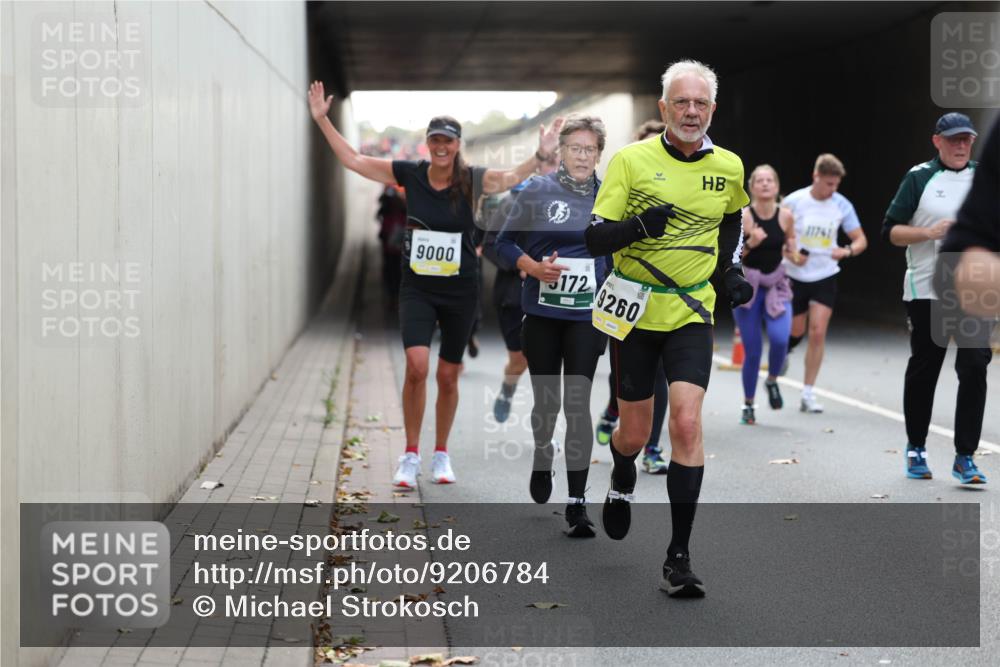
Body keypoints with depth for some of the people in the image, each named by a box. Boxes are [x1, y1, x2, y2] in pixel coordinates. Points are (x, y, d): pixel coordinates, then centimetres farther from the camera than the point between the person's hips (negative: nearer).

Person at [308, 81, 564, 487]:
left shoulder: (471, 180, -6)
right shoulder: (409, 175, -2)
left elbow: (511, 177, -25)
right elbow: (351, 159, 4)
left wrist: (541, 155, -42)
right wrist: (322, 120, -1)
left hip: (460, 290, 0)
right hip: (417, 286, 0)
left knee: (448, 376, 8)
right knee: (417, 365, -18)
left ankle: (441, 455, 27)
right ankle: (411, 456, -4)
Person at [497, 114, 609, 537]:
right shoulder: (537, 192, -1)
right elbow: (505, 242, 3)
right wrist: (535, 268, -14)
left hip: (587, 316, 0)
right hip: (542, 314, 0)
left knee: (577, 406, -7)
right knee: (546, 401, 11)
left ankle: (576, 503, -5)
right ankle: (542, 459, 44)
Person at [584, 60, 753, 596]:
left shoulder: (729, 166, 2)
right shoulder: (631, 160, -8)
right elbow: (595, 239, -11)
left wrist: (730, 270, 12)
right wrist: (638, 225, -28)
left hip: (691, 313, 1)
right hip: (634, 310, -1)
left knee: (686, 422, -16)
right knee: (635, 432, 8)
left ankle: (678, 557, -9)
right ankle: (622, 483, 47)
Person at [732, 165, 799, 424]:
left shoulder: (786, 216, -3)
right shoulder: (743, 216, -11)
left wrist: (795, 256, -9)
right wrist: (750, 244, -24)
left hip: (776, 286, 2)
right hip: (747, 285, -2)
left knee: (780, 339, -21)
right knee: (752, 350, 0)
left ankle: (772, 381, 12)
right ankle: (748, 405, 20)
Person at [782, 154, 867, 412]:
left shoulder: (842, 205, -5)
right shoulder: (793, 202, -10)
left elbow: (861, 240, 2)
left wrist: (847, 251, -20)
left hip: (825, 277, 1)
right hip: (795, 277, -1)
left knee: (818, 333, -8)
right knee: (795, 333, 7)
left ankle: (808, 394, 0)